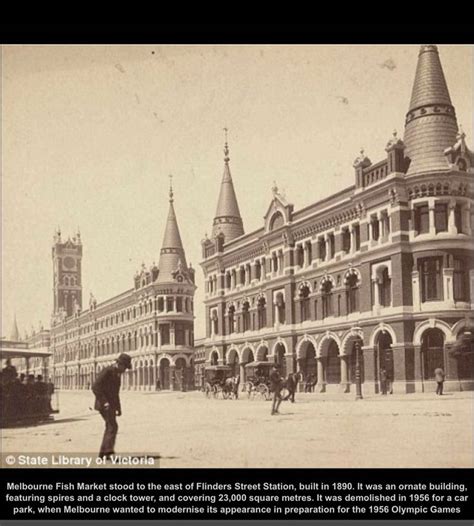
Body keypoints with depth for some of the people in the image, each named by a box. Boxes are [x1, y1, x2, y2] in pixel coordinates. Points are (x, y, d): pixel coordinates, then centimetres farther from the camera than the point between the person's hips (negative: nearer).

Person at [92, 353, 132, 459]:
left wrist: (118, 408, 19)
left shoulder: (117, 374, 15)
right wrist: (104, 402, -24)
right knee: (113, 427, -18)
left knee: (110, 428, 12)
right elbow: (95, 387, -21)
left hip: (111, 405, 10)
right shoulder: (107, 371, -14)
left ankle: (103, 453, 18)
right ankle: (108, 451, -23)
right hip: (104, 405, -10)